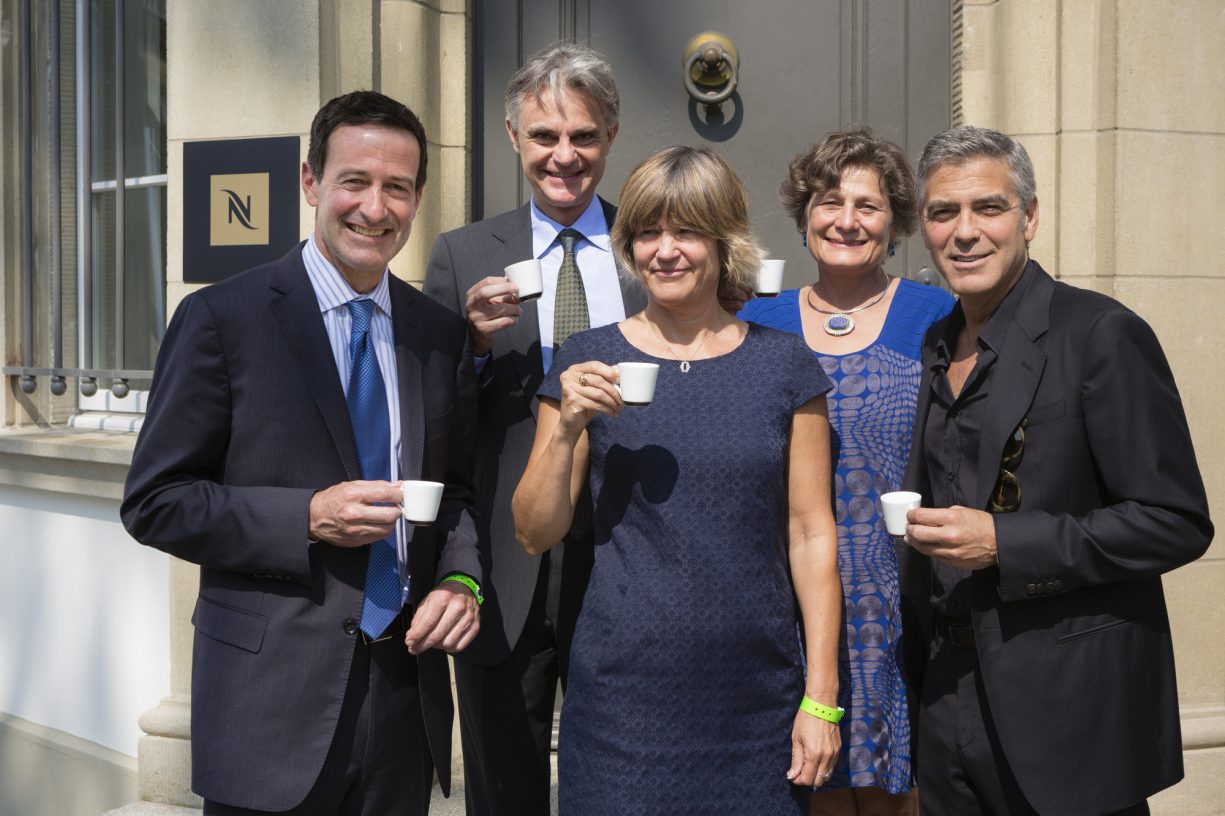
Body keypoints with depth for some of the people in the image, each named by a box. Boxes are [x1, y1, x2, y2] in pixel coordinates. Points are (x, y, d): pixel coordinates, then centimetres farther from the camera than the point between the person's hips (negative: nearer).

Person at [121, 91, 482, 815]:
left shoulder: (442, 333, 6)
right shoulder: (220, 319, -7)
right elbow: (154, 502, -6)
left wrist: (462, 580, -5)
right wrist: (306, 519, -18)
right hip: (274, 699, -4)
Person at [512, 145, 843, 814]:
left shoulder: (784, 365, 2)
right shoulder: (588, 363, 0)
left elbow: (811, 533, 2)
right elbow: (535, 534, 1)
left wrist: (822, 699, -2)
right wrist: (566, 428, -15)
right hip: (623, 696, 0)